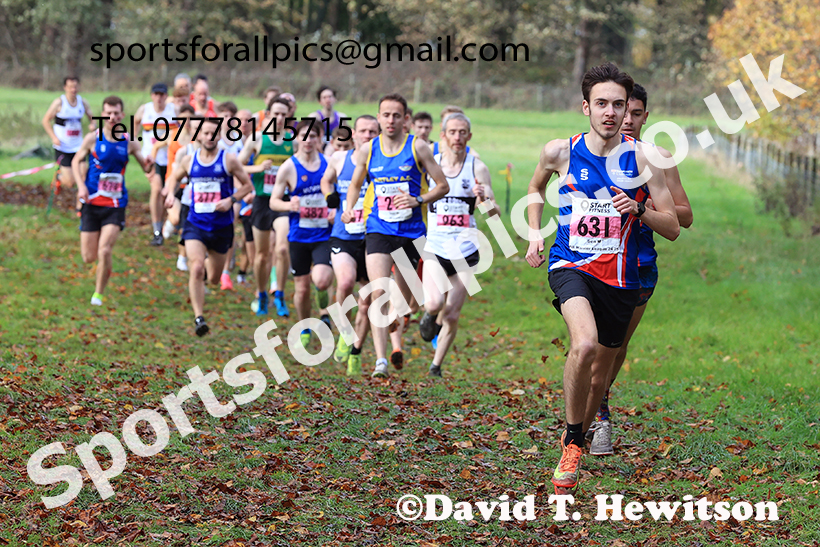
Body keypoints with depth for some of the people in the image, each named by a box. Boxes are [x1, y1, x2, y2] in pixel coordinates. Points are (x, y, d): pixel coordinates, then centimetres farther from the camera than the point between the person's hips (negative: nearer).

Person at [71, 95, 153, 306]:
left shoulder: (129, 142, 0)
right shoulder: (93, 138, -4)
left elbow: (146, 168, 8)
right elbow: (76, 161, 6)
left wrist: (149, 164, -17)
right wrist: (81, 185, -9)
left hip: (116, 204, 0)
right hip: (92, 202, 0)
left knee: (104, 251, -16)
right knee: (88, 257, 0)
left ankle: (98, 294, 3)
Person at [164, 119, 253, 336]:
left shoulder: (228, 160, -5)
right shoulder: (189, 160, 3)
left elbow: (247, 185, 2)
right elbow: (175, 177, 22)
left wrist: (231, 200, -15)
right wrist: (171, 193, 1)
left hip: (222, 226, 0)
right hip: (195, 225, 0)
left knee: (214, 278, 13)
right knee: (196, 269, -21)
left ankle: (209, 263, 52)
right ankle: (199, 317, -18)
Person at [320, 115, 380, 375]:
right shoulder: (338, 159, 3)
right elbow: (326, 181, 23)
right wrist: (330, 196, 2)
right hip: (343, 238, 0)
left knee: (367, 302, 7)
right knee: (345, 282, -27)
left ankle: (355, 352, 27)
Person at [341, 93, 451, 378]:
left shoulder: (418, 148, -2)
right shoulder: (368, 150, 5)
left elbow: (443, 186, 1)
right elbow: (355, 184, 21)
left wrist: (418, 200, -15)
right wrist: (349, 208, 2)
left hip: (411, 231, 0)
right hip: (378, 230, 0)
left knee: (403, 300, 9)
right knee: (378, 293, -18)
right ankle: (381, 360, -23)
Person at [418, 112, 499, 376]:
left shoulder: (477, 168, -1)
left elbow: (494, 211, -6)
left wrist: (484, 199, -26)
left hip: (466, 250, 0)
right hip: (435, 246, 0)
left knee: (452, 316, 3)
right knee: (434, 303, -21)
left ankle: (436, 365, 20)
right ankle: (430, 316, 15)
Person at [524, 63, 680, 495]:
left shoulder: (641, 157, -4)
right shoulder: (560, 151, -1)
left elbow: (672, 228, -1)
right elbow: (536, 187, 23)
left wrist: (638, 210, -19)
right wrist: (534, 233, 12)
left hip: (620, 276, 2)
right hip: (570, 265, -2)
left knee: (601, 370, 13)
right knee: (585, 344, -29)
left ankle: (578, 439, 43)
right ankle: (572, 441, -11)